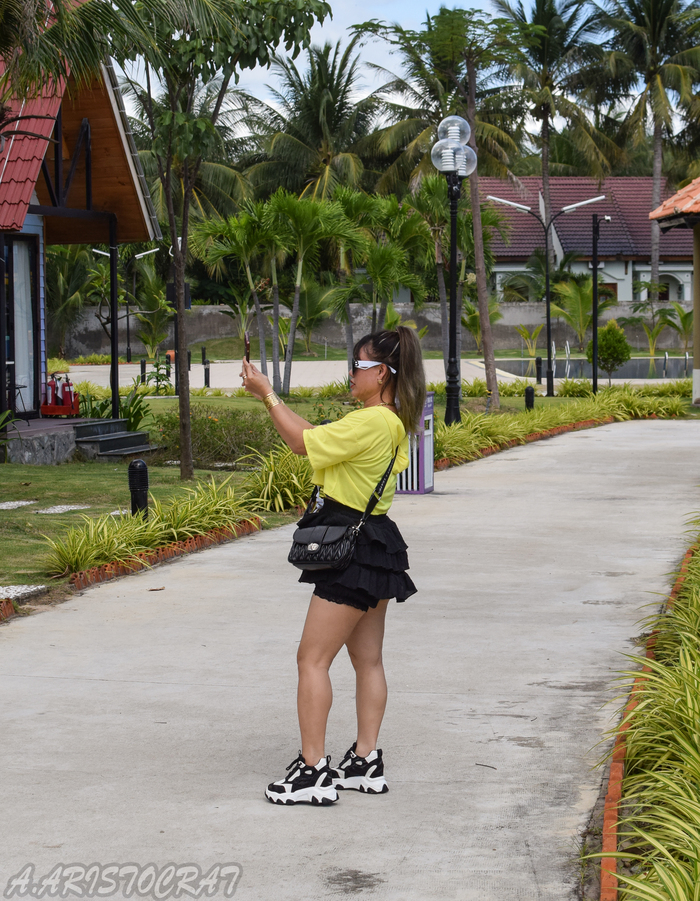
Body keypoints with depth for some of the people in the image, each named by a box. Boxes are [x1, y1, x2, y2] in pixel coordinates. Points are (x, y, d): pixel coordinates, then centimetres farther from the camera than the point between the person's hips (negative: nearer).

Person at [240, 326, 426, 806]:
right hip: (374, 544, 10)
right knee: (368, 659, 13)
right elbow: (318, 436, 14)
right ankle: (367, 762, 20)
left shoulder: (371, 422, -20)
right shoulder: (392, 422, 10)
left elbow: (304, 442, -14)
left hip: (353, 549, -10)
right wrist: (271, 397, 8)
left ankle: (313, 770, -4)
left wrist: (268, 394, -4)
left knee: (313, 658, -5)